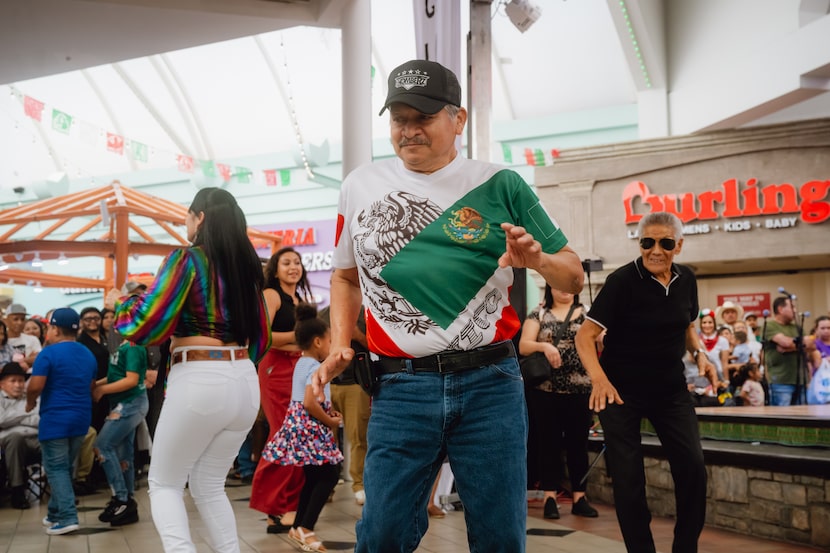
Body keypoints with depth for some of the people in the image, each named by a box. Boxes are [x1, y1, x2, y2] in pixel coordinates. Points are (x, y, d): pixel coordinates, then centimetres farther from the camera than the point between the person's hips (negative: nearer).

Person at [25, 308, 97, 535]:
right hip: (81, 419, 7)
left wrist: (30, 403, 1)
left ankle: (68, 517, -9)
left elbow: (35, 387, -17)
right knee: (65, 468, 16)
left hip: (55, 419, -7)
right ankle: (55, 513, 25)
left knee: (56, 469, -1)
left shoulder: (49, 353, -12)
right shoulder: (88, 354, 12)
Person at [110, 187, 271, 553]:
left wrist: (118, 303, 10)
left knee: (164, 483, 11)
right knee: (209, 485, 18)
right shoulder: (247, 266, 13)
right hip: (245, 383, 6)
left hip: (199, 382, -6)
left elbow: (146, 325, -10)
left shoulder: (187, 259, -6)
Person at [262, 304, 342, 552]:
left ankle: (298, 527, 22)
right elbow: (309, 403, -26)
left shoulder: (301, 363, 14)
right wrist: (330, 421, -12)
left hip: (299, 425, 10)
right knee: (329, 476, -6)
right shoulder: (315, 367, -16)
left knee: (313, 478, 17)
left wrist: (327, 411, 11)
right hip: (311, 428, -10)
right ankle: (306, 528, -10)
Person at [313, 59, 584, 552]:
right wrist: (340, 347, 8)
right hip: (401, 387, 1)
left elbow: (574, 277, 7)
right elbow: (346, 276, 21)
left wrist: (537, 259, -15)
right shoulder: (361, 186, 8)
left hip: (489, 383, -1)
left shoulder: (499, 187, 2)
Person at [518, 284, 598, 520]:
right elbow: (523, 346, -4)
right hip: (545, 390, -1)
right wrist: (543, 346, -23)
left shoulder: (587, 313, 8)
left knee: (578, 443, 6)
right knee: (549, 442, 4)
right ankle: (550, 497, 9)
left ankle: (579, 497, 14)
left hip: (580, 390, 1)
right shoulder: (538, 314, 5)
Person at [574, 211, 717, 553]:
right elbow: (584, 336, -19)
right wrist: (599, 379, -35)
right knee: (628, 478, -2)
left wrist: (699, 354, -2)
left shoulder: (686, 279, 0)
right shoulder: (622, 281, -16)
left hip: (671, 388, 4)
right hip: (622, 389, -4)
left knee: (692, 468, -4)